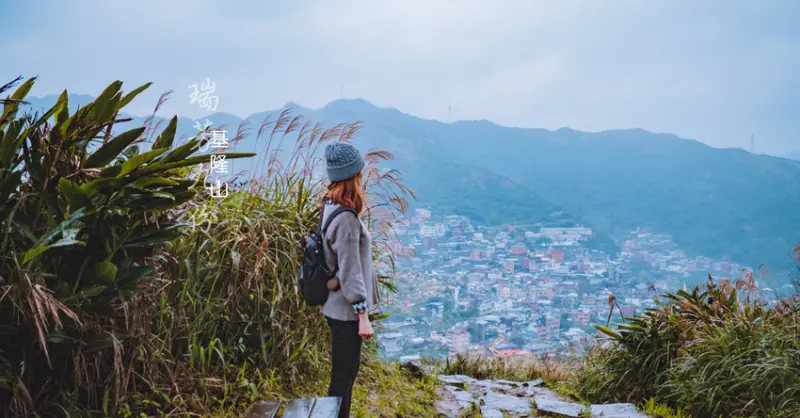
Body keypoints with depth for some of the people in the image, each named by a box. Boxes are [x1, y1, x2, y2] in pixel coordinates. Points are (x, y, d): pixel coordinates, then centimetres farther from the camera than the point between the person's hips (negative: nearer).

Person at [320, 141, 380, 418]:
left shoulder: (331, 206, 5)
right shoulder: (346, 218, -23)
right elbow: (350, 272, -22)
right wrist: (363, 317, -18)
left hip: (337, 306, 9)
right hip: (346, 310, -9)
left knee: (343, 374, 20)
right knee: (343, 378, 2)